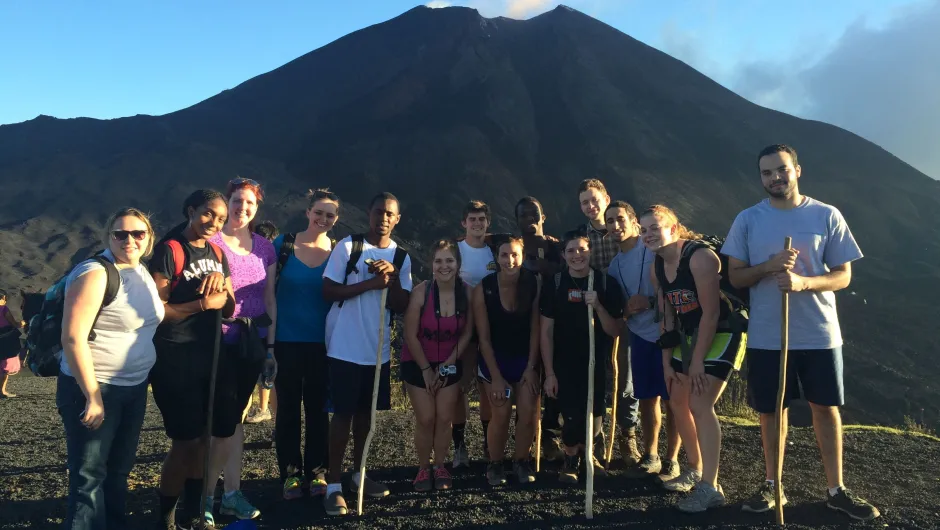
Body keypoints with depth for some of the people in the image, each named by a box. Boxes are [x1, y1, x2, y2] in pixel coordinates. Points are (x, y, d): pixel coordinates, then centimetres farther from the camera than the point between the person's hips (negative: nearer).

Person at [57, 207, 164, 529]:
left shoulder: (142, 272, 8)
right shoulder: (95, 273, -16)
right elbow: (73, 337, -22)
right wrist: (92, 396, -22)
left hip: (135, 387, 8)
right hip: (94, 388, -8)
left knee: (120, 467, 19)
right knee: (89, 475, 1)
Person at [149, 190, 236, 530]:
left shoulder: (217, 253, 11)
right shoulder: (169, 250, -10)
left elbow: (229, 309, 10)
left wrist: (221, 282, -8)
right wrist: (203, 303, -16)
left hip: (209, 355, 7)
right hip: (175, 358, -6)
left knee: (201, 437, 12)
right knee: (185, 440, -3)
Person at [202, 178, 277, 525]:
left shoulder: (265, 248, 8)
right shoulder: (211, 242, -6)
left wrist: (270, 347, 9)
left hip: (253, 340, 5)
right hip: (222, 340, -5)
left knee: (235, 416, 14)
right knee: (225, 420, -2)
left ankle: (232, 493, 24)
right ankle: (205, 495, 17)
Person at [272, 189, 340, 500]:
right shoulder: (284, 244, -2)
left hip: (322, 342, 1)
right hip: (286, 340, 0)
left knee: (317, 407, 9)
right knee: (288, 407, 7)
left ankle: (317, 471, 21)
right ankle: (291, 473, 20)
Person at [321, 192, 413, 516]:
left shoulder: (401, 257, 4)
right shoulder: (347, 246, -7)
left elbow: (402, 306, 0)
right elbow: (328, 291, -12)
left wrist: (393, 277, -17)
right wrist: (370, 283, -20)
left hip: (378, 348, 4)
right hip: (345, 346, -4)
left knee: (366, 412, 15)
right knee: (343, 413, 0)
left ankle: (358, 473, 31)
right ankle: (334, 484, 12)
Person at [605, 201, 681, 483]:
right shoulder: (615, 264, 10)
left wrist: (651, 302, -21)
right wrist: (621, 348, 7)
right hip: (640, 336, 5)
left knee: (672, 398, 2)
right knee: (647, 398, 10)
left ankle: (671, 460, 16)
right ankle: (650, 456, 26)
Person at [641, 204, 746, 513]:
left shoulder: (700, 257, -23)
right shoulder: (657, 268, 2)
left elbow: (711, 313, -23)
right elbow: (667, 318, 7)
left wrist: (698, 361, -20)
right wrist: (667, 362, 5)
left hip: (720, 334, -8)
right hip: (689, 336, 8)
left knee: (700, 406, -15)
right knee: (678, 402, 10)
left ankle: (710, 487, -6)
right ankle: (696, 471, 29)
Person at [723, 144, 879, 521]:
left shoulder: (827, 216, 0)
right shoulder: (747, 220, 1)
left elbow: (843, 275, -1)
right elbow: (735, 277, 1)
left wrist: (803, 282, -21)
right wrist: (768, 266, -18)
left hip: (819, 334, 0)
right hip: (766, 336, 0)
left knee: (827, 408, 9)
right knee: (771, 410, 9)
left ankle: (836, 489, 24)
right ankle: (771, 484, 24)